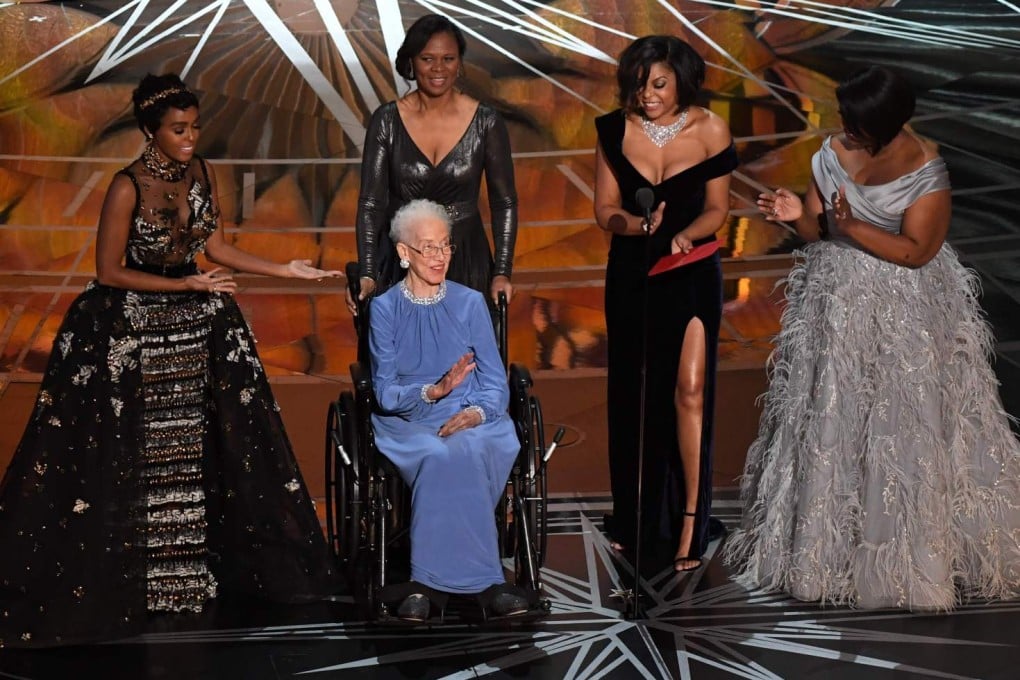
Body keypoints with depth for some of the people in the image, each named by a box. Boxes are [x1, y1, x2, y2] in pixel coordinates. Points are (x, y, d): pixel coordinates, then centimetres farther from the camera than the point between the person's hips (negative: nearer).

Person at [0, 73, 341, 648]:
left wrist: (285, 270, 0)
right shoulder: (128, 188, -19)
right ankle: (115, 574, 8)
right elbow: (110, 272, -16)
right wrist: (190, 286, -18)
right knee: (123, 456, -1)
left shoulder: (201, 173, 0)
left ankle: (203, 560, 18)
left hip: (196, 325, 6)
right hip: (129, 334, -6)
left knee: (203, 445, 8)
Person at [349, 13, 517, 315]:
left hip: (465, 260, 0)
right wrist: (367, 275, -16)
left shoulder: (485, 122, -5)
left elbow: (504, 203, 0)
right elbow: (371, 203, -6)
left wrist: (502, 273, -9)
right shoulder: (386, 120, -5)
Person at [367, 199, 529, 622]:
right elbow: (385, 392, 0)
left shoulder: (470, 303, 11)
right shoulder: (385, 309, 8)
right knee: (445, 456, -37)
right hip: (409, 423, -1)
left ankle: (429, 581, -35)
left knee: (463, 451, -37)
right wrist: (434, 391, -19)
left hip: (471, 419, 1)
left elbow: (496, 384, 7)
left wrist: (476, 413, -15)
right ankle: (482, 581, -36)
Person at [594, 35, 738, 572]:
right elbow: (606, 211, -1)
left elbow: (716, 210, -1)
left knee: (689, 391, -12)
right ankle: (634, 521, 23)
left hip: (691, 271, -2)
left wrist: (684, 235, -20)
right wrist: (640, 224, -22)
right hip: (631, 272, 2)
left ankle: (689, 522, -3)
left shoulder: (709, 130, -7)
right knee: (631, 395, 9)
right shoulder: (615, 130, -4)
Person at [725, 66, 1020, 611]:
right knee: (828, 416, 7)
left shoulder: (924, 170, -15)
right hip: (836, 300, 4)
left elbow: (915, 250, -17)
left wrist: (850, 227, -24)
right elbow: (817, 231, 5)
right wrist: (797, 216, -17)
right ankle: (826, 539, 20)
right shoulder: (832, 154, -2)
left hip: (903, 309, -4)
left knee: (901, 425, -1)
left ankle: (912, 544, 12)